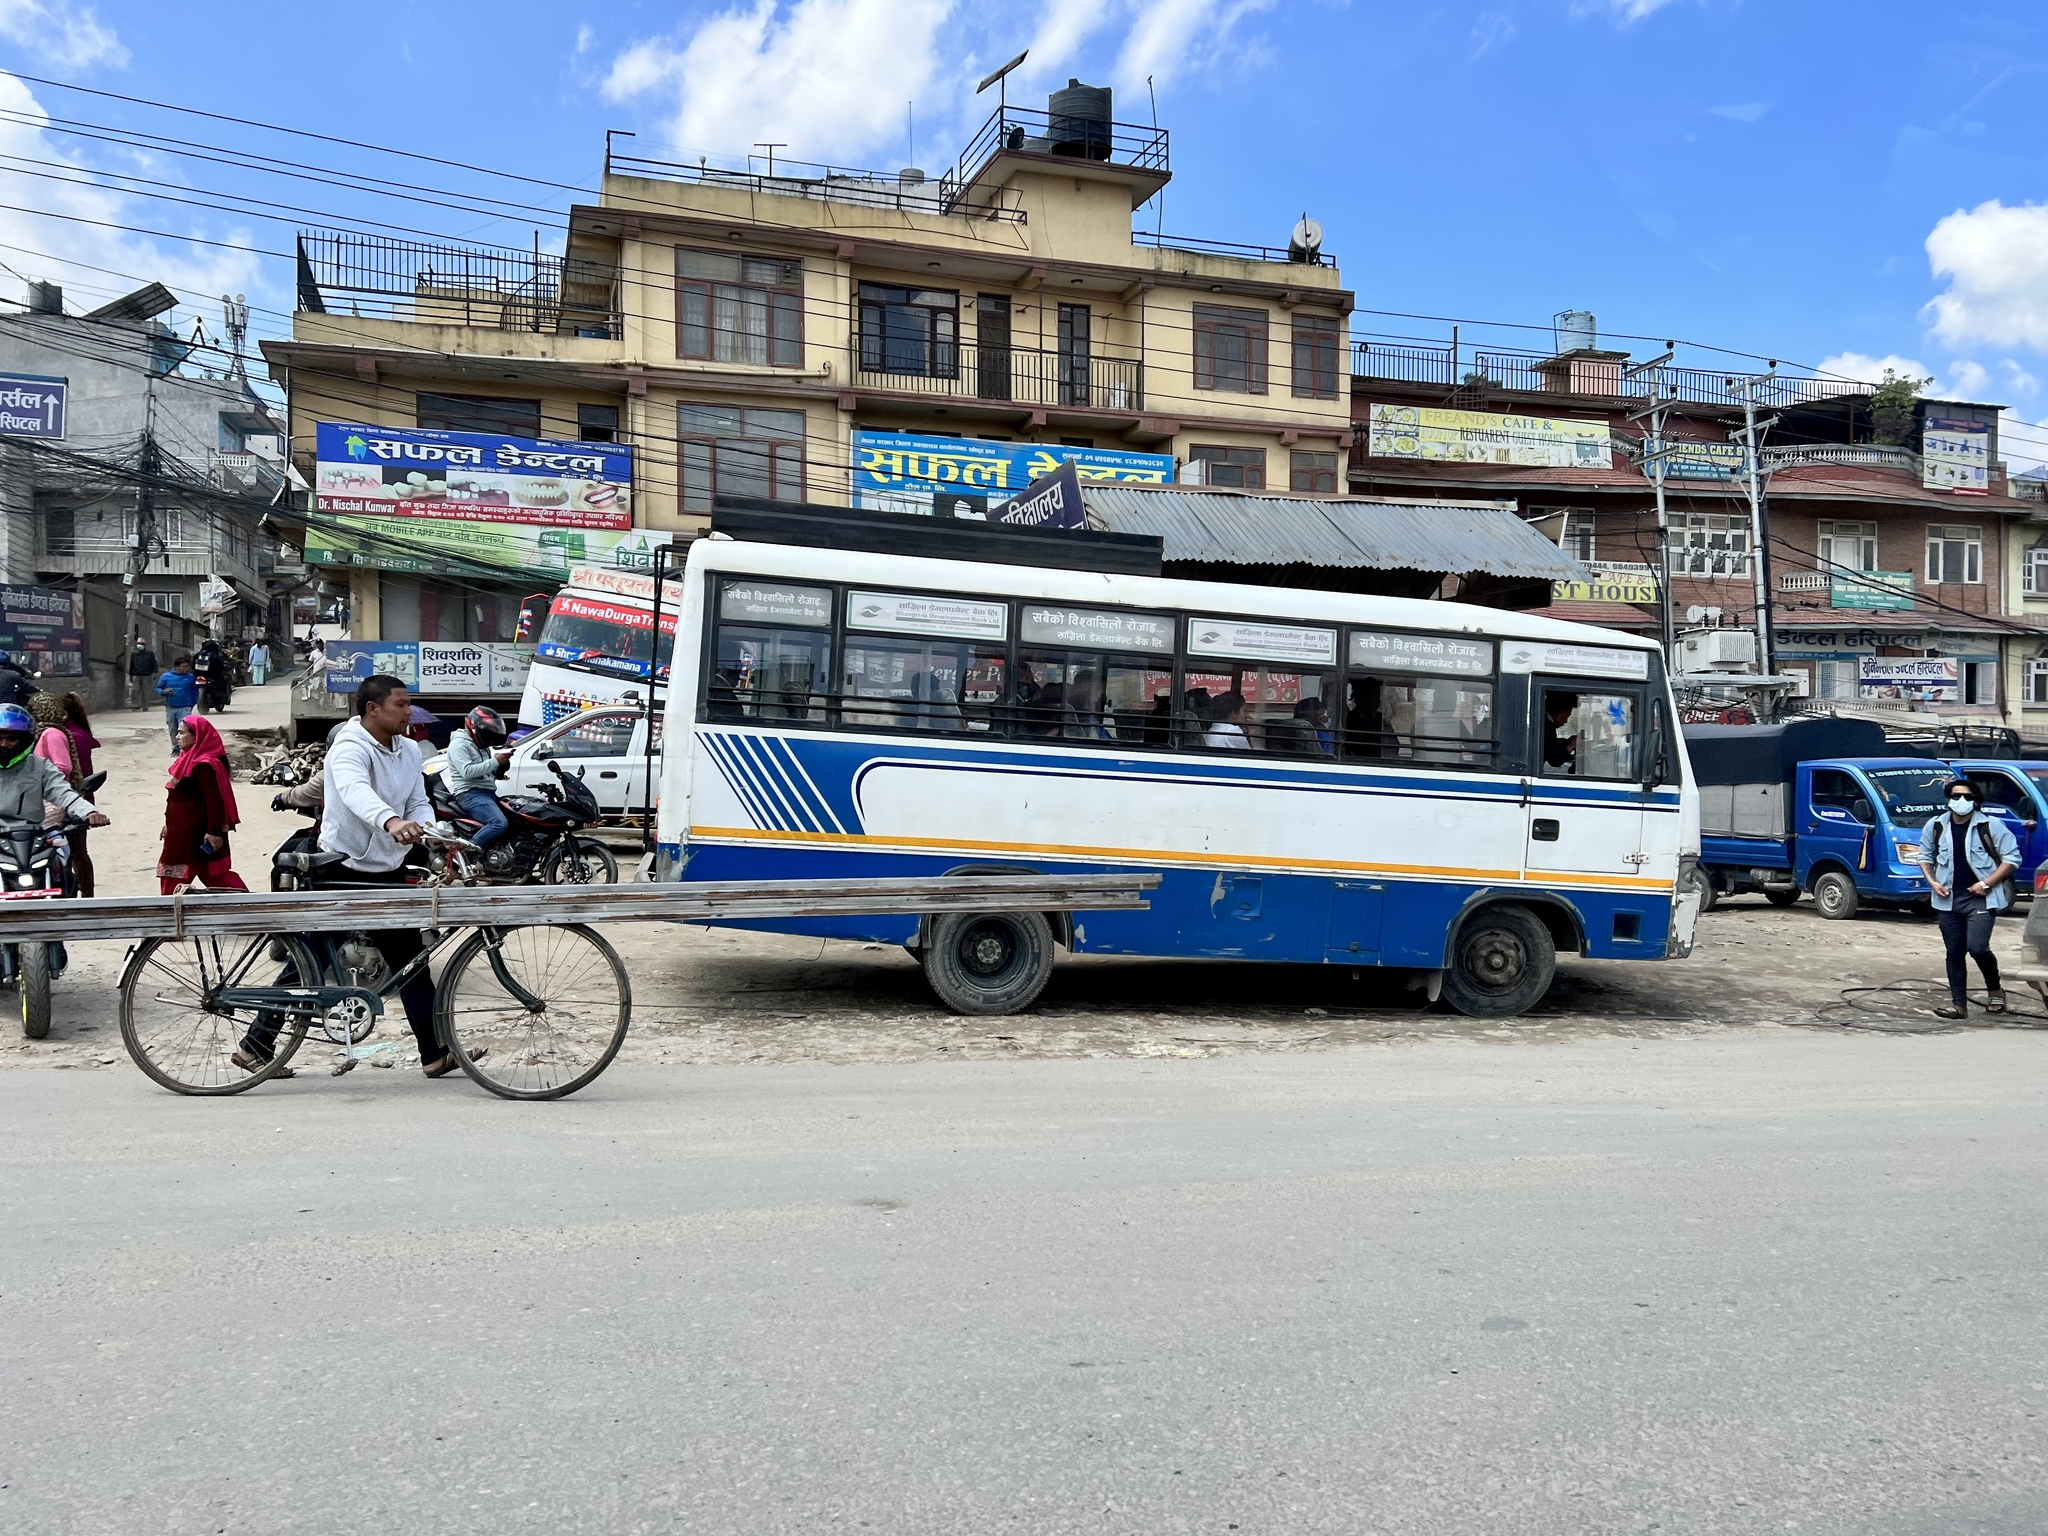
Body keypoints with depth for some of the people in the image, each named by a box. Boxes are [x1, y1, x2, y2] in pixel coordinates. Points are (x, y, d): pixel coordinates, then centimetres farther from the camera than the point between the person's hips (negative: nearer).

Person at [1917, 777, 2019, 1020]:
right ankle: (1959, 1005, 13)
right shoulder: (1935, 827, 5)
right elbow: (1925, 857, 18)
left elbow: (2012, 858, -4)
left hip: (1980, 899, -4)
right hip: (1949, 900, 4)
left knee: (1977, 947, -16)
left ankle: (1995, 990, 11)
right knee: (1954, 954, 6)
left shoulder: (1990, 826, -6)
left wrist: (1986, 884, -11)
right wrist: (1932, 882, 2)